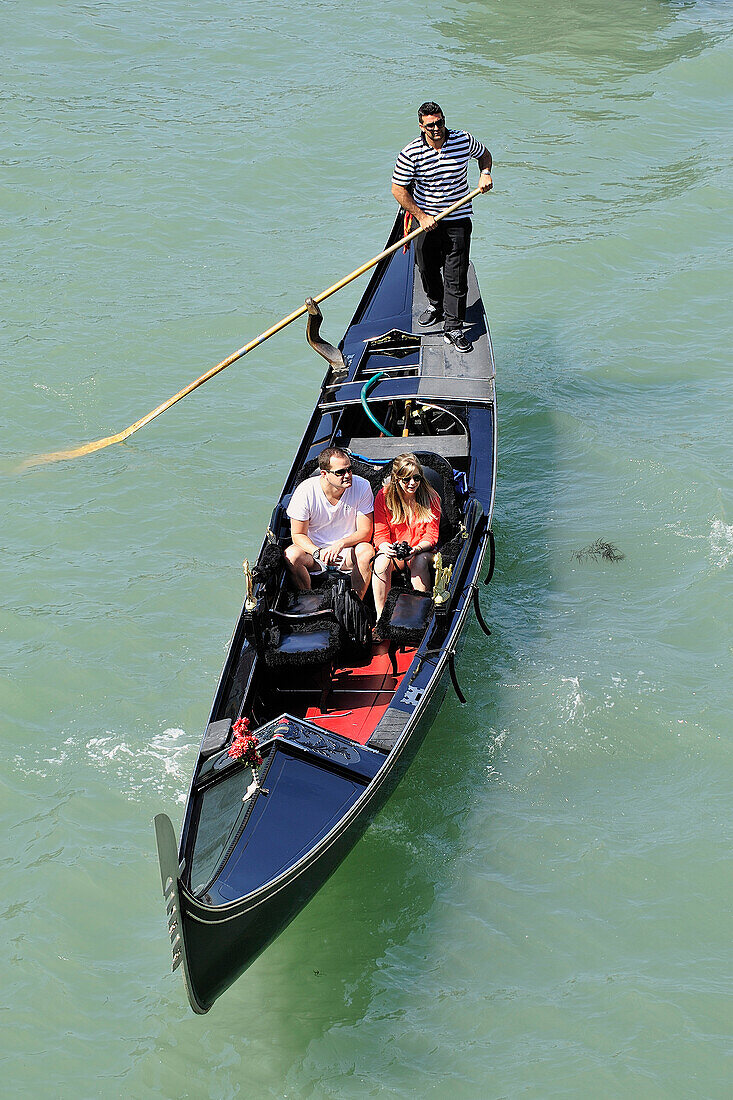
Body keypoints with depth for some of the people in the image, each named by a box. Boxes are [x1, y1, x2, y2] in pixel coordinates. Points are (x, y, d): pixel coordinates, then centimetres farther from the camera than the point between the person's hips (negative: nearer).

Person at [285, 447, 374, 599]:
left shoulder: (362, 487, -14)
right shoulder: (306, 491, -16)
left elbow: (365, 532, -11)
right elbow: (298, 534, -9)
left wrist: (341, 544, -30)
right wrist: (318, 553, -30)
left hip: (348, 550, 0)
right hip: (313, 548, 0)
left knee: (366, 551, -32)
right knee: (291, 555, -30)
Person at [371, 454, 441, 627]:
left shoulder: (431, 497, -6)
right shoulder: (384, 496, -6)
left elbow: (431, 536, -8)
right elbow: (380, 534, -6)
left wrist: (417, 549, -30)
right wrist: (386, 547, -30)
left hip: (422, 551, 0)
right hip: (392, 552, 0)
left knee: (419, 561, -36)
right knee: (381, 561, -33)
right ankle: (380, 618, -31)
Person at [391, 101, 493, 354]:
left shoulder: (464, 140, -8)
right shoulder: (411, 154, -14)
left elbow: (484, 154, 14)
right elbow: (398, 190, -9)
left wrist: (485, 174, -5)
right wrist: (421, 216, -13)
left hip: (457, 220, 0)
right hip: (425, 218, 1)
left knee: (456, 276, -5)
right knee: (427, 268, 15)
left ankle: (453, 327, 2)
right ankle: (436, 304, 44)